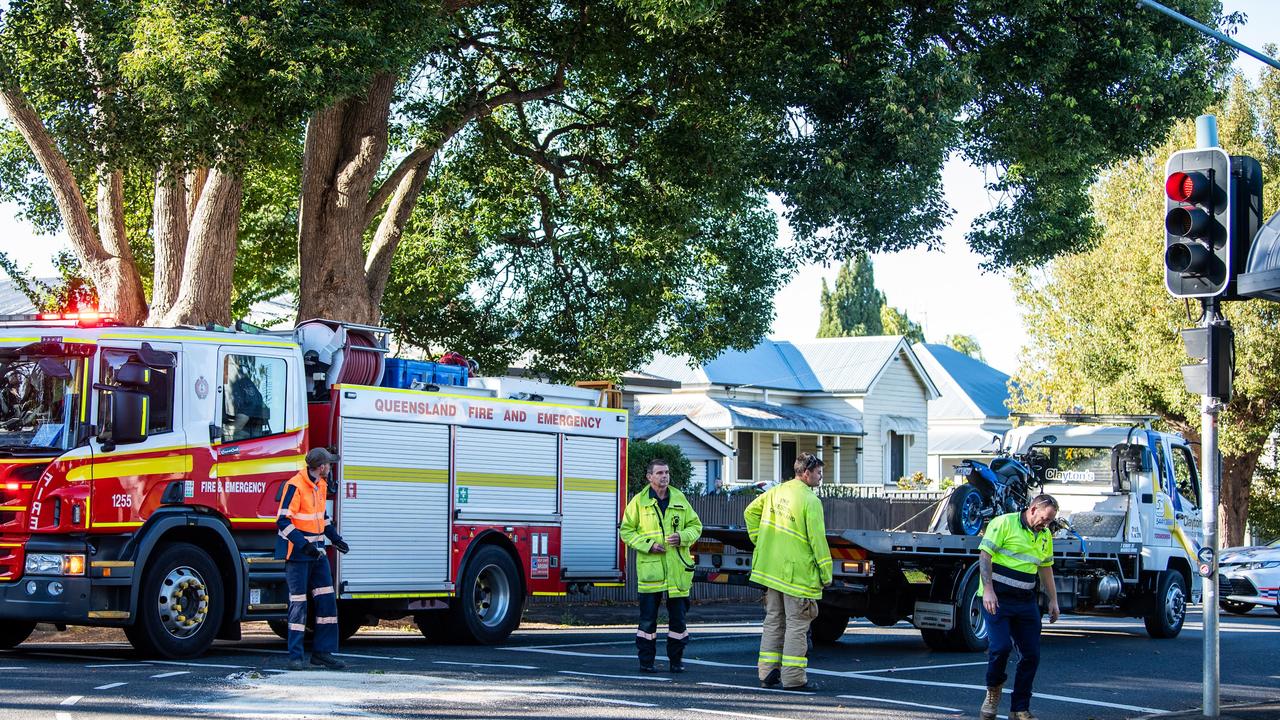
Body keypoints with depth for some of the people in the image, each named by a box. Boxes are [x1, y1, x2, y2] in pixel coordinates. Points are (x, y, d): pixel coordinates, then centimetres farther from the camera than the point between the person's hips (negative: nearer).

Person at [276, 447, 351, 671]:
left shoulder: (321, 486, 11)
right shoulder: (295, 486, -16)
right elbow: (283, 521, -20)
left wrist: (335, 538, 18)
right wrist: (304, 545, -26)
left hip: (317, 551, 8)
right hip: (297, 553, -8)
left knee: (327, 600, 4)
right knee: (298, 603, -5)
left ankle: (323, 652, 10)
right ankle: (295, 657, 0)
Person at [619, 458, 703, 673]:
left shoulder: (679, 499, 9)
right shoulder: (639, 501, 2)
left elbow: (695, 526, 13)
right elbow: (626, 531, 4)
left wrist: (682, 537, -8)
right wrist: (648, 544, -10)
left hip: (677, 569, 2)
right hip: (650, 569, -2)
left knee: (678, 618, 5)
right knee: (648, 618, -1)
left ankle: (676, 660, 15)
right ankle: (646, 661, 7)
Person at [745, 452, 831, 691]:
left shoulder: (776, 492, 8)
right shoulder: (810, 501, -15)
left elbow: (750, 512, 15)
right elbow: (818, 539, -15)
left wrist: (760, 541, 17)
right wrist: (826, 574, -8)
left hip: (771, 570, 7)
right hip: (797, 572, -7)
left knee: (773, 621, 14)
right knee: (797, 625, -1)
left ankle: (767, 673, 15)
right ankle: (793, 677, -2)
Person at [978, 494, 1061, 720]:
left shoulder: (1045, 536, 14)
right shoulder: (1004, 523, -8)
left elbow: (1045, 568, 25)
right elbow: (985, 555, -12)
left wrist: (1053, 600, 20)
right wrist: (988, 590, -21)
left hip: (1025, 601, 7)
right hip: (997, 599, -7)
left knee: (1032, 655, 1)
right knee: (1001, 646, -20)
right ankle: (993, 690, 9)